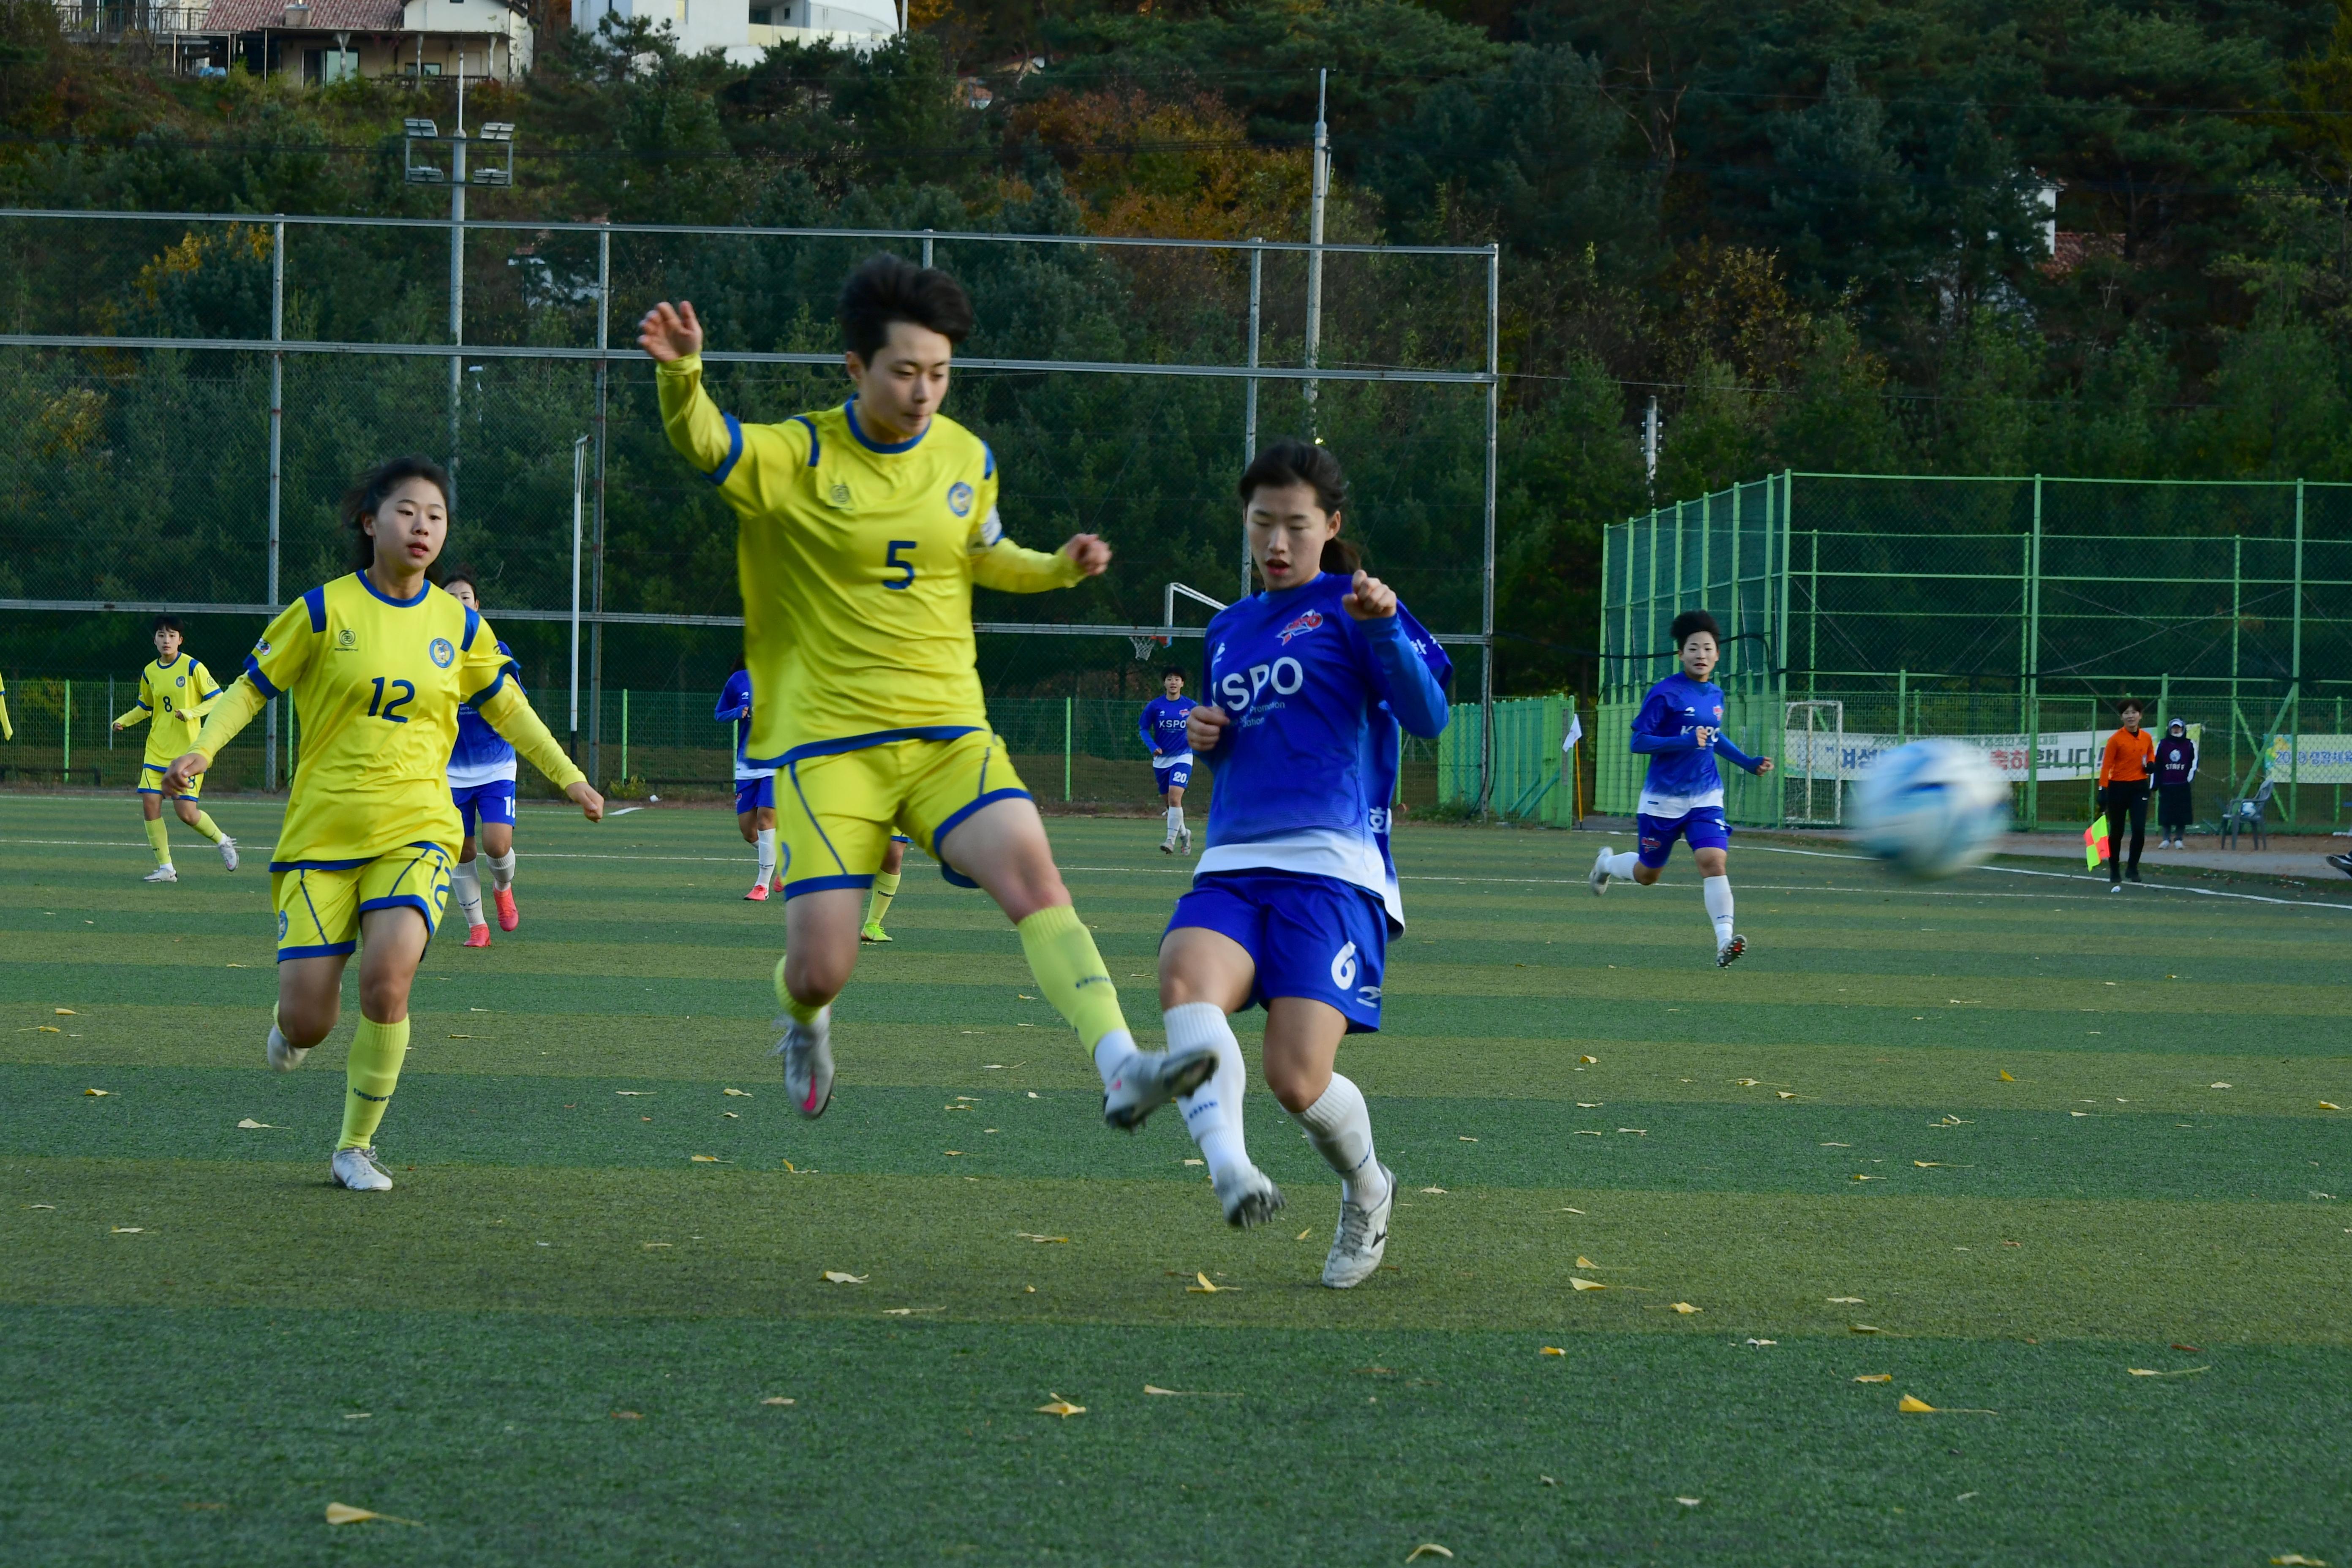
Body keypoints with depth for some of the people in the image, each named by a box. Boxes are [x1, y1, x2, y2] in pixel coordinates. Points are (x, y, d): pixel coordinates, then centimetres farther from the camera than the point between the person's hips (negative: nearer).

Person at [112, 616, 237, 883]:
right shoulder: (149, 673, 9)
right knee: (150, 803, -7)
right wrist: (124, 721, 6)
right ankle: (165, 868, 3)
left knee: (186, 812, -10)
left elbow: (217, 699, -8)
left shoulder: (193, 667, -7)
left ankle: (223, 842, 19)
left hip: (187, 750, -5)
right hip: (156, 750, 5)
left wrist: (192, 713, -22)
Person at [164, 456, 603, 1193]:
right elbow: (250, 688, 3)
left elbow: (508, 708, 21)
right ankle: (292, 1021, 36)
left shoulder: (458, 625, 5)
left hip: (415, 831, 1)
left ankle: (357, 1147, -5)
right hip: (323, 830, -1)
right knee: (307, 1021, -6)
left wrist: (569, 778, 21)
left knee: (387, 978, -25)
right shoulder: (325, 610, -3)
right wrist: (202, 749, -13)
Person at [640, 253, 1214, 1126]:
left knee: (1033, 874, -23)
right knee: (820, 971, -7)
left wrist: (1057, 569, 6)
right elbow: (701, 444, -26)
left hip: (949, 737, 3)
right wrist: (680, 374, -47)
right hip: (826, 745, -3)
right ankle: (805, 1023, 32)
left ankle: (1121, 1070, -33)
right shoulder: (798, 459, -7)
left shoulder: (968, 459, 7)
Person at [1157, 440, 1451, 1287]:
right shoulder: (1229, 629, 23)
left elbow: (1428, 715, -10)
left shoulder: (1348, 606, 4)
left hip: (1332, 866, -5)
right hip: (1233, 866, 5)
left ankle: (1367, 1190, 18)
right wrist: (1204, 735, 14)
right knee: (1186, 979, -31)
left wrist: (1384, 630, -26)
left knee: (1298, 1079, -15)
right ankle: (1229, 1169, -50)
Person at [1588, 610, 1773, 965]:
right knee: (1647, 874, 13)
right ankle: (1607, 863, 47)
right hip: (1664, 799, -3)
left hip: (1705, 798, 3)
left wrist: (1749, 762, 16)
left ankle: (1725, 939, -24)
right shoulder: (1665, 694, -14)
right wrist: (1685, 742, -27)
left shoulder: (1715, 695, 6)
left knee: (1715, 860, -19)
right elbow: (1638, 742, -16)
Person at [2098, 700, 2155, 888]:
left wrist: (2151, 764, 0)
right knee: (2116, 833, 6)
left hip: (2139, 788, 2)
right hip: (2118, 788, -2)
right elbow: (2106, 766, -11)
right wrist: (2103, 790, -18)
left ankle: (2133, 868, 7)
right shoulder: (2116, 739, -9)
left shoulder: (2147, 738, 4)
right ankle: (2115, 872, 18)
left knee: (2139, 830, -10)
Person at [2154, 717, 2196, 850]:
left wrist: (2190, 777, -10)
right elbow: (2156, 765, 7)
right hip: (2166, 786, 1)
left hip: (2183, 786, -1)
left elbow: (2194, 763, 5)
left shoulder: (2190, 745, 6)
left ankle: (2179, 839, 7)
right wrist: (2155, 785, 2)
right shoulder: (2162, 745, 7)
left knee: (2182, 813, -1)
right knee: (2165, 814, -1)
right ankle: (2166, 839, 6)